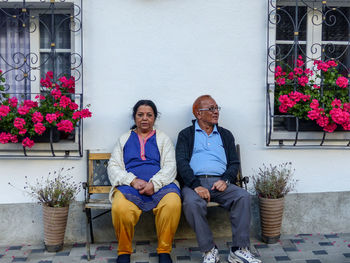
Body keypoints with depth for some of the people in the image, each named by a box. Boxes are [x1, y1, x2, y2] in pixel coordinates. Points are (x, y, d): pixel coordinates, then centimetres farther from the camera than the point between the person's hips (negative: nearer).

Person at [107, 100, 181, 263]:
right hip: (129, 185, 0)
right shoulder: (124, 139, 22)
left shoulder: (162, 139, 20)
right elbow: (113, 166, 11)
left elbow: (170, 166, 7)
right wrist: (133, 180, -8)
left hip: (160, 185, 0)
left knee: (173, 203, -34)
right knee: (120, 207, -34)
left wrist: (154, 184, -12)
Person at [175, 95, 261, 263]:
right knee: (191, 202, -35)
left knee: (243, 196, -26)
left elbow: (234, 163, 15)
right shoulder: (186, 135, 14)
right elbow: (182, 163, 0)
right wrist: (196, 185, -17)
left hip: (220, 182, 3)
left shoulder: (225, 135, 23)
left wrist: (226, 180, -7)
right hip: (194, 182, -2)